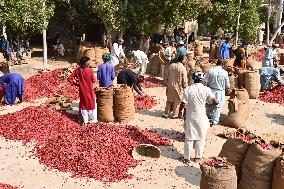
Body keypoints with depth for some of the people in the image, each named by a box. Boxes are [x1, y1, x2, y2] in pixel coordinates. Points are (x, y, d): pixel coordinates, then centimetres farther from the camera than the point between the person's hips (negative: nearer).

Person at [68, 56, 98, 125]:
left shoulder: (77, 70, -7)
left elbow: (70, 78, -6)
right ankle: (94, 120, 22)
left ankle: (85, 121, 19)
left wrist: (76, 83, 4)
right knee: (92, 104, 12)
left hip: (82, 91, 3)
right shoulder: (90, 70, -18)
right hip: (90, 91, -3)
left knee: (83, 105, 14)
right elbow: (94, 81, -9)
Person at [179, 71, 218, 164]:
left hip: (190, 117, 1)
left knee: (189, 137, 10)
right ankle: (198, 157, 24)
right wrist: (207, 102, 9)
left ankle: (186, 158, 16)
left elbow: (183, 104, -9)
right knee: (200, 137, 14)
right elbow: (215, 102, -12)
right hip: (201, 117, -1)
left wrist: (180, 111, 9)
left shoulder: (188, 89, -7)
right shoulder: (206, 89, -9)